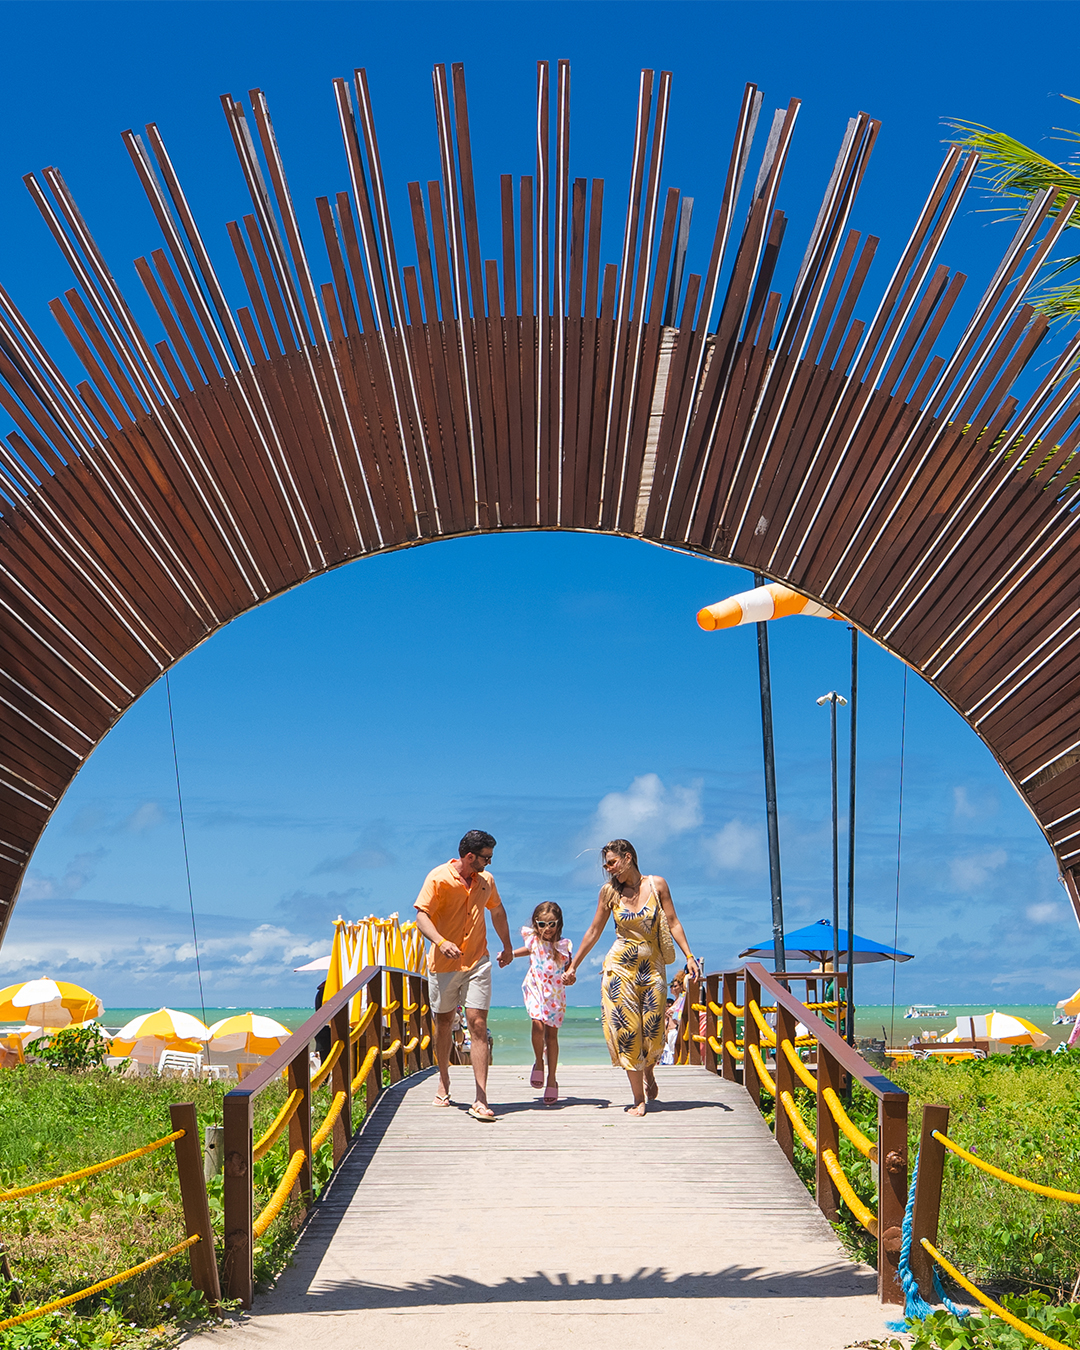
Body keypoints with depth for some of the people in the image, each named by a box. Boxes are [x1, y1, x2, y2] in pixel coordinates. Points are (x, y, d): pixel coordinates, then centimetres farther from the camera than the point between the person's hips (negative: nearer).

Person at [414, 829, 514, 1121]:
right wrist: (441, 942, -33)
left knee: (478, 1026, -10)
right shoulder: (438, 878, -9)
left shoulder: (486, 880, 7)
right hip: (443, 965, -2)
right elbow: (422, 915, -15)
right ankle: (444, 1082, 37)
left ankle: (480, 1100, -13)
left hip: (477, 963, 2)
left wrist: (507, 946, 31)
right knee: (444, 1024, 12)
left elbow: (497, 911, 25)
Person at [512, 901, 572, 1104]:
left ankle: (551, 1080, 16)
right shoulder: (533, 940, -2)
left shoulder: (563, 946, -8)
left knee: (551, 1034, 4)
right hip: (535, 990, 0)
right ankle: (538, 1062, 3)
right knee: (538, 1024, -23)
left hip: (555, 994, 0)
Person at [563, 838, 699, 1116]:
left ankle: (648, 1072, 32)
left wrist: (689, 957, -7)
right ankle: (639, 1099, 3)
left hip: (653, 967, 0)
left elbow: (673, 922, 1)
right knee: (627, 1030, -6)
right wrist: (573, 966, 11)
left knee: (653, 1033, -2)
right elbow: (594, 932, 9)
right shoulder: (610, 891, 1)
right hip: (620, 967, 0)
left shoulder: (657, 884, -1)